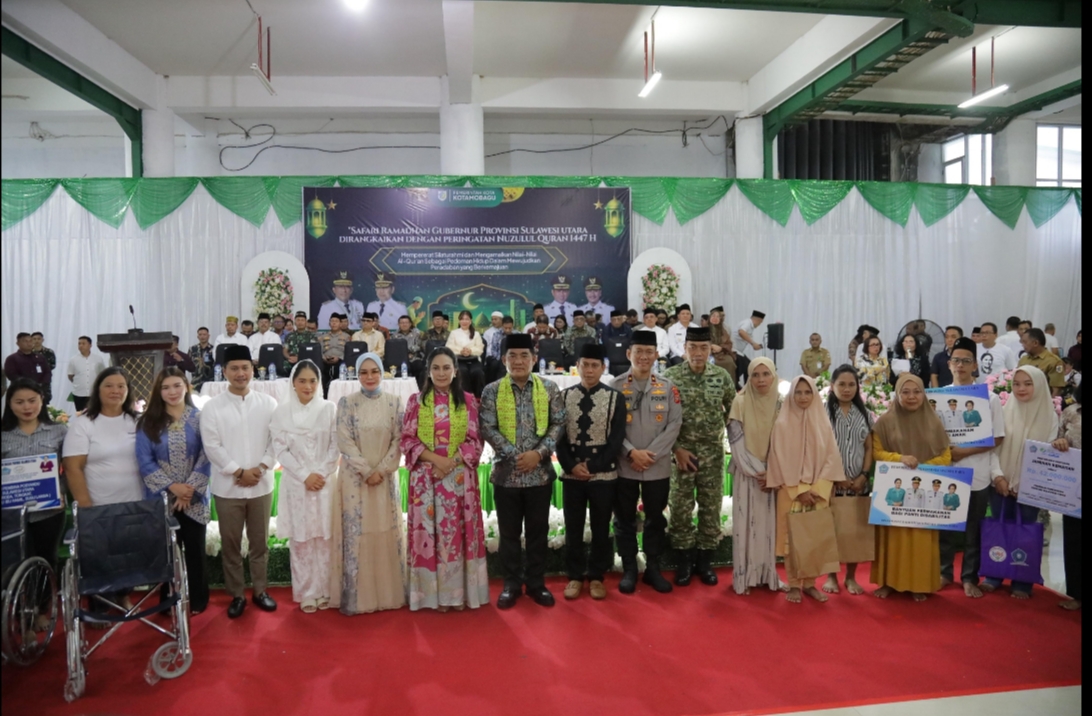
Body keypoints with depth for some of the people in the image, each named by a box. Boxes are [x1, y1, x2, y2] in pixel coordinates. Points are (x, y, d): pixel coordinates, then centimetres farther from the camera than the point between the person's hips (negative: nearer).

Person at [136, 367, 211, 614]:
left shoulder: (199, 418, -2)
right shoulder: (148, 422, 0)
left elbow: (206, 457, -5)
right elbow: (145, 461, -4)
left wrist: (190, 488, -14)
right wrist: (172, 486, -13)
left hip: (194, 498, -1)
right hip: (162, 498, 1)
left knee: (195, 548, 8)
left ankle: (197, 599, 22)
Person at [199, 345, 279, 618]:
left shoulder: (268, 403, 2)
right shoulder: (212, 407, -2)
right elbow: (212, 446, -7)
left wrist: (261, 468, -13)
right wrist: (239, 472, -14)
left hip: (261, 485, 1)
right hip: (228, 487, -1)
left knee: (260, 542, 12)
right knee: (231, 545, 9)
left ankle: (260, 590, 27)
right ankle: (236, 595, 23)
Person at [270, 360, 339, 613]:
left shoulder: (329, 409, 1)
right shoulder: (281, 411, 1)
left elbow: (336, 447, 0)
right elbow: (280, 449, -2)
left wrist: (321, 474, -10)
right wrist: (305, 475, -9)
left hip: (326, 482, 0)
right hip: (295, 483, 0)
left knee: (325, 538, 4)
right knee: (300, 539, 4)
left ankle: (324, 591, 16)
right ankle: (306, 594, 15)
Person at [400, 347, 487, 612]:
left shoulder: (468, 400, 4)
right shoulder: (416, 400, 3)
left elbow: (475, 440, 1)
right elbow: (407, 440, -1)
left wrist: (452, 461, -14)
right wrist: (435, 459, -14)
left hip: (460, 476, 0)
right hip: (426, 477, 0)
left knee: (459, 532, 4)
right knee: (430, 532, 2)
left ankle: (459, 592, 15)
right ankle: (435, 593, 13)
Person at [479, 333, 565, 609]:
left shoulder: (549, 388, 1)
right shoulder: (492, 390, -1)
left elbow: (558, 423, -1)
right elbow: (487, 428, -7)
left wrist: (539, 453, -14)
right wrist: (515, 455, -15)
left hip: (540, 472, 1)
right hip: (506, 472, 0)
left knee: (538, 530, 10)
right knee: (509, 532, 9)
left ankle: (537, 583, 25)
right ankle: (511, 584, 24)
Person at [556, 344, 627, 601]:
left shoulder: (615, 398, -2)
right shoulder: (564, 396, 3)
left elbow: (617, 438, -5)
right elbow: (558, 435, 2)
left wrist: (593, 466, -12)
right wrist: (571, 465, -11)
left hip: (604, 474, -1)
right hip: (571, 474, 1)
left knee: (601, 528, 10)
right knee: (573, 528, 10)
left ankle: (596, 577, 24)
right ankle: (575, 576, 24)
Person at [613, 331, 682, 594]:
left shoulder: (667, 387, 3)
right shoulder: (616, 386, -3)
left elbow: (675, 424, -2)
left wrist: (651, 454, -11)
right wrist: (631, 452, -16)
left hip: (658, 467, 2)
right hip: (624, 466, -1)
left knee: (656, 519, 12)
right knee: (625, 520, 8)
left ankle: (653, 568, 26)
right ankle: (629, 570, 22)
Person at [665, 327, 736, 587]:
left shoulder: (722, 376, 0)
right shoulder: (670, 376, -7)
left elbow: (733, 411, 10)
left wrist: (726, 437, 2)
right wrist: (677, 448, -11)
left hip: (713, 452, 2)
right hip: (682, 451, -2)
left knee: (711, 507, 9)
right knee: (681, 507, 4)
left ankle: (705, 560, 23)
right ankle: (684, 560, 20)